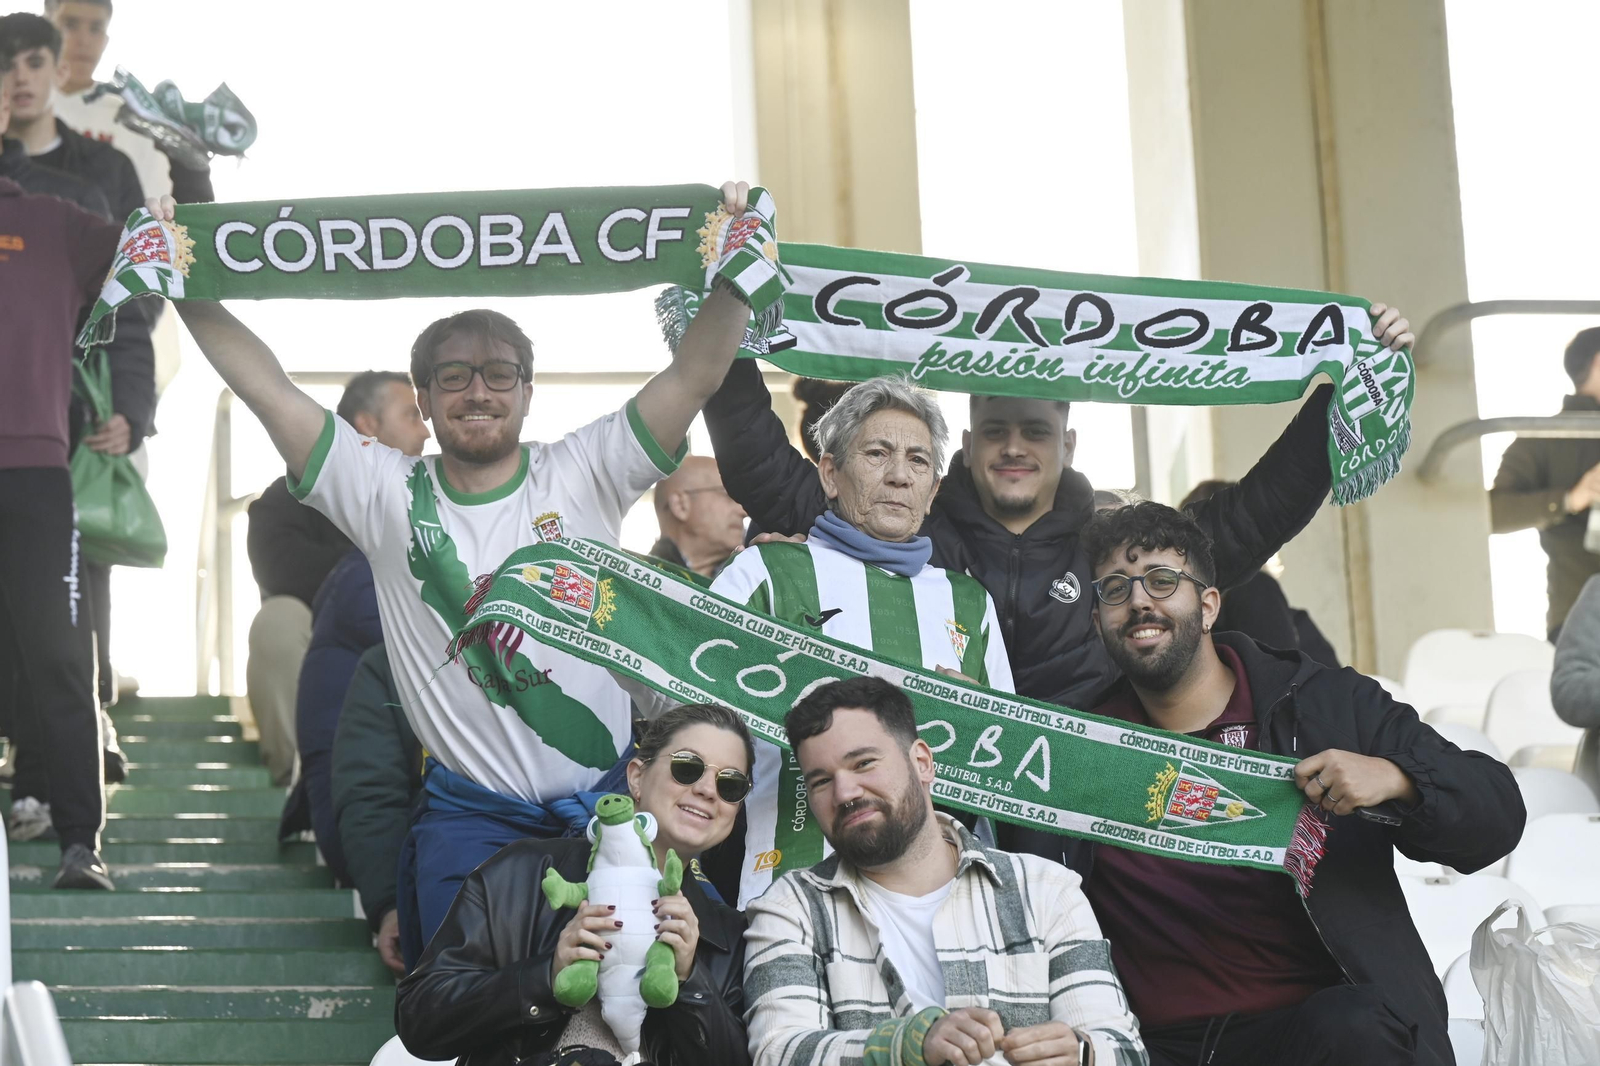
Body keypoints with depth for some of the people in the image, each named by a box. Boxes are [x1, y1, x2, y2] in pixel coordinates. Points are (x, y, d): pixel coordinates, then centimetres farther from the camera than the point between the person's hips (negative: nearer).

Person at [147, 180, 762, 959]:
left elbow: (694, 374, -7)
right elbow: (267, 390, -2)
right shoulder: (389, 496, 2)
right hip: (471, 815, 0)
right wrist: (183, 285, -8)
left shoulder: (581, 476, 1)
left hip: (609, 803, 0)